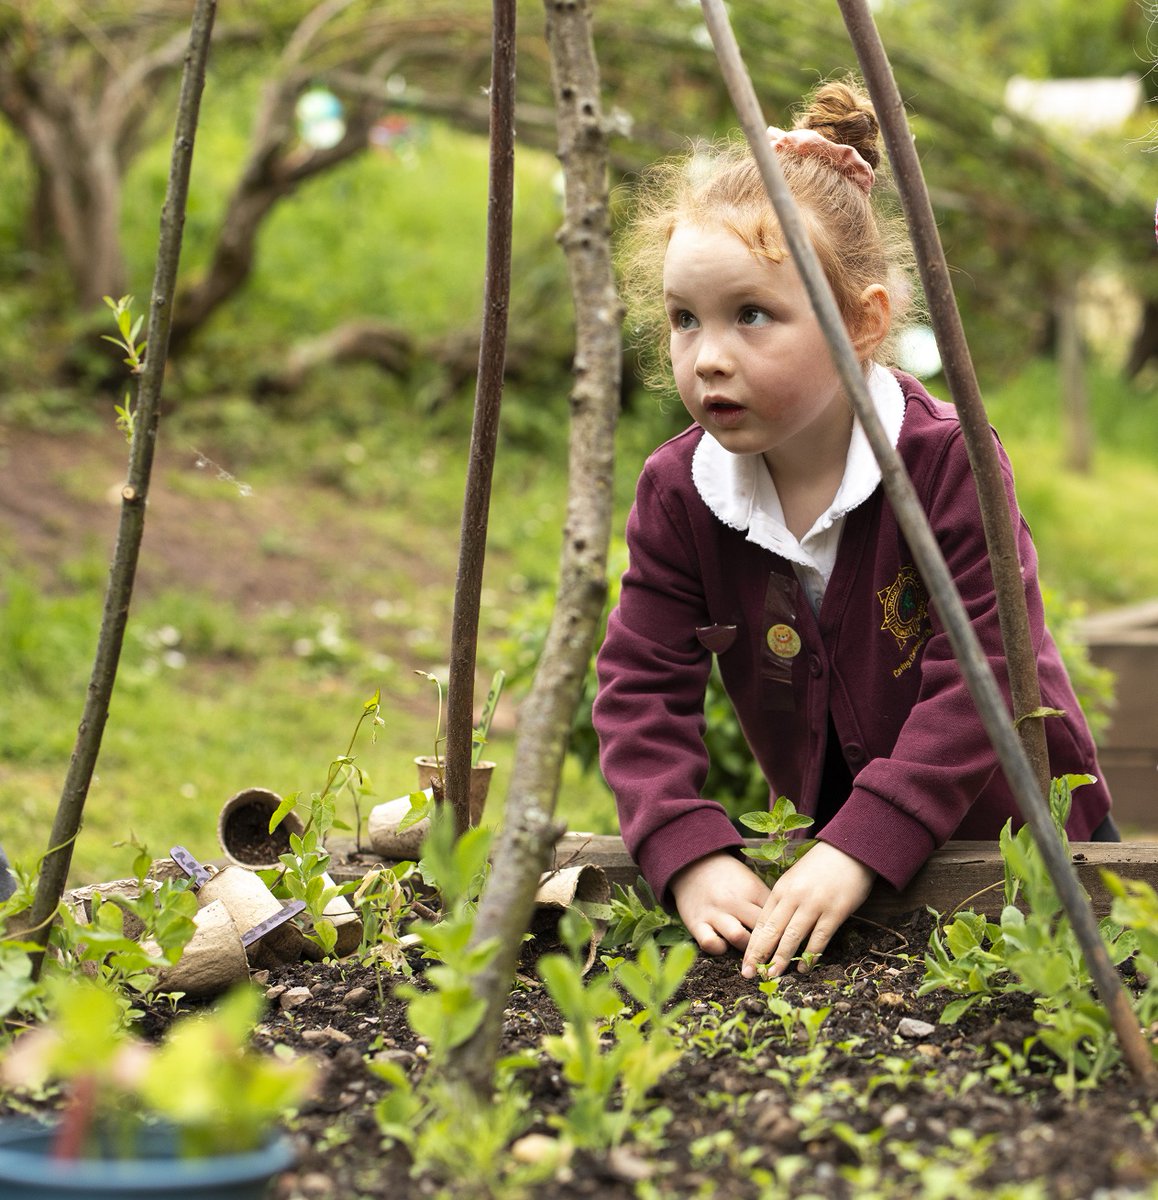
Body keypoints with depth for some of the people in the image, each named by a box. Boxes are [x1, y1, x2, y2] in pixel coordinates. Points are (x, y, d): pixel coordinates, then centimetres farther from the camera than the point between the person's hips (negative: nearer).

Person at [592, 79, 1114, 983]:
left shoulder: (948, 460, -24)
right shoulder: (678, 492, -11)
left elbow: (979, 680, -27)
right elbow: (643, 687, -12)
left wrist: (858, 850, -36)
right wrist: (691, 852, -29)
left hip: (1020, 831, -3)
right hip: (826, 835, 3)